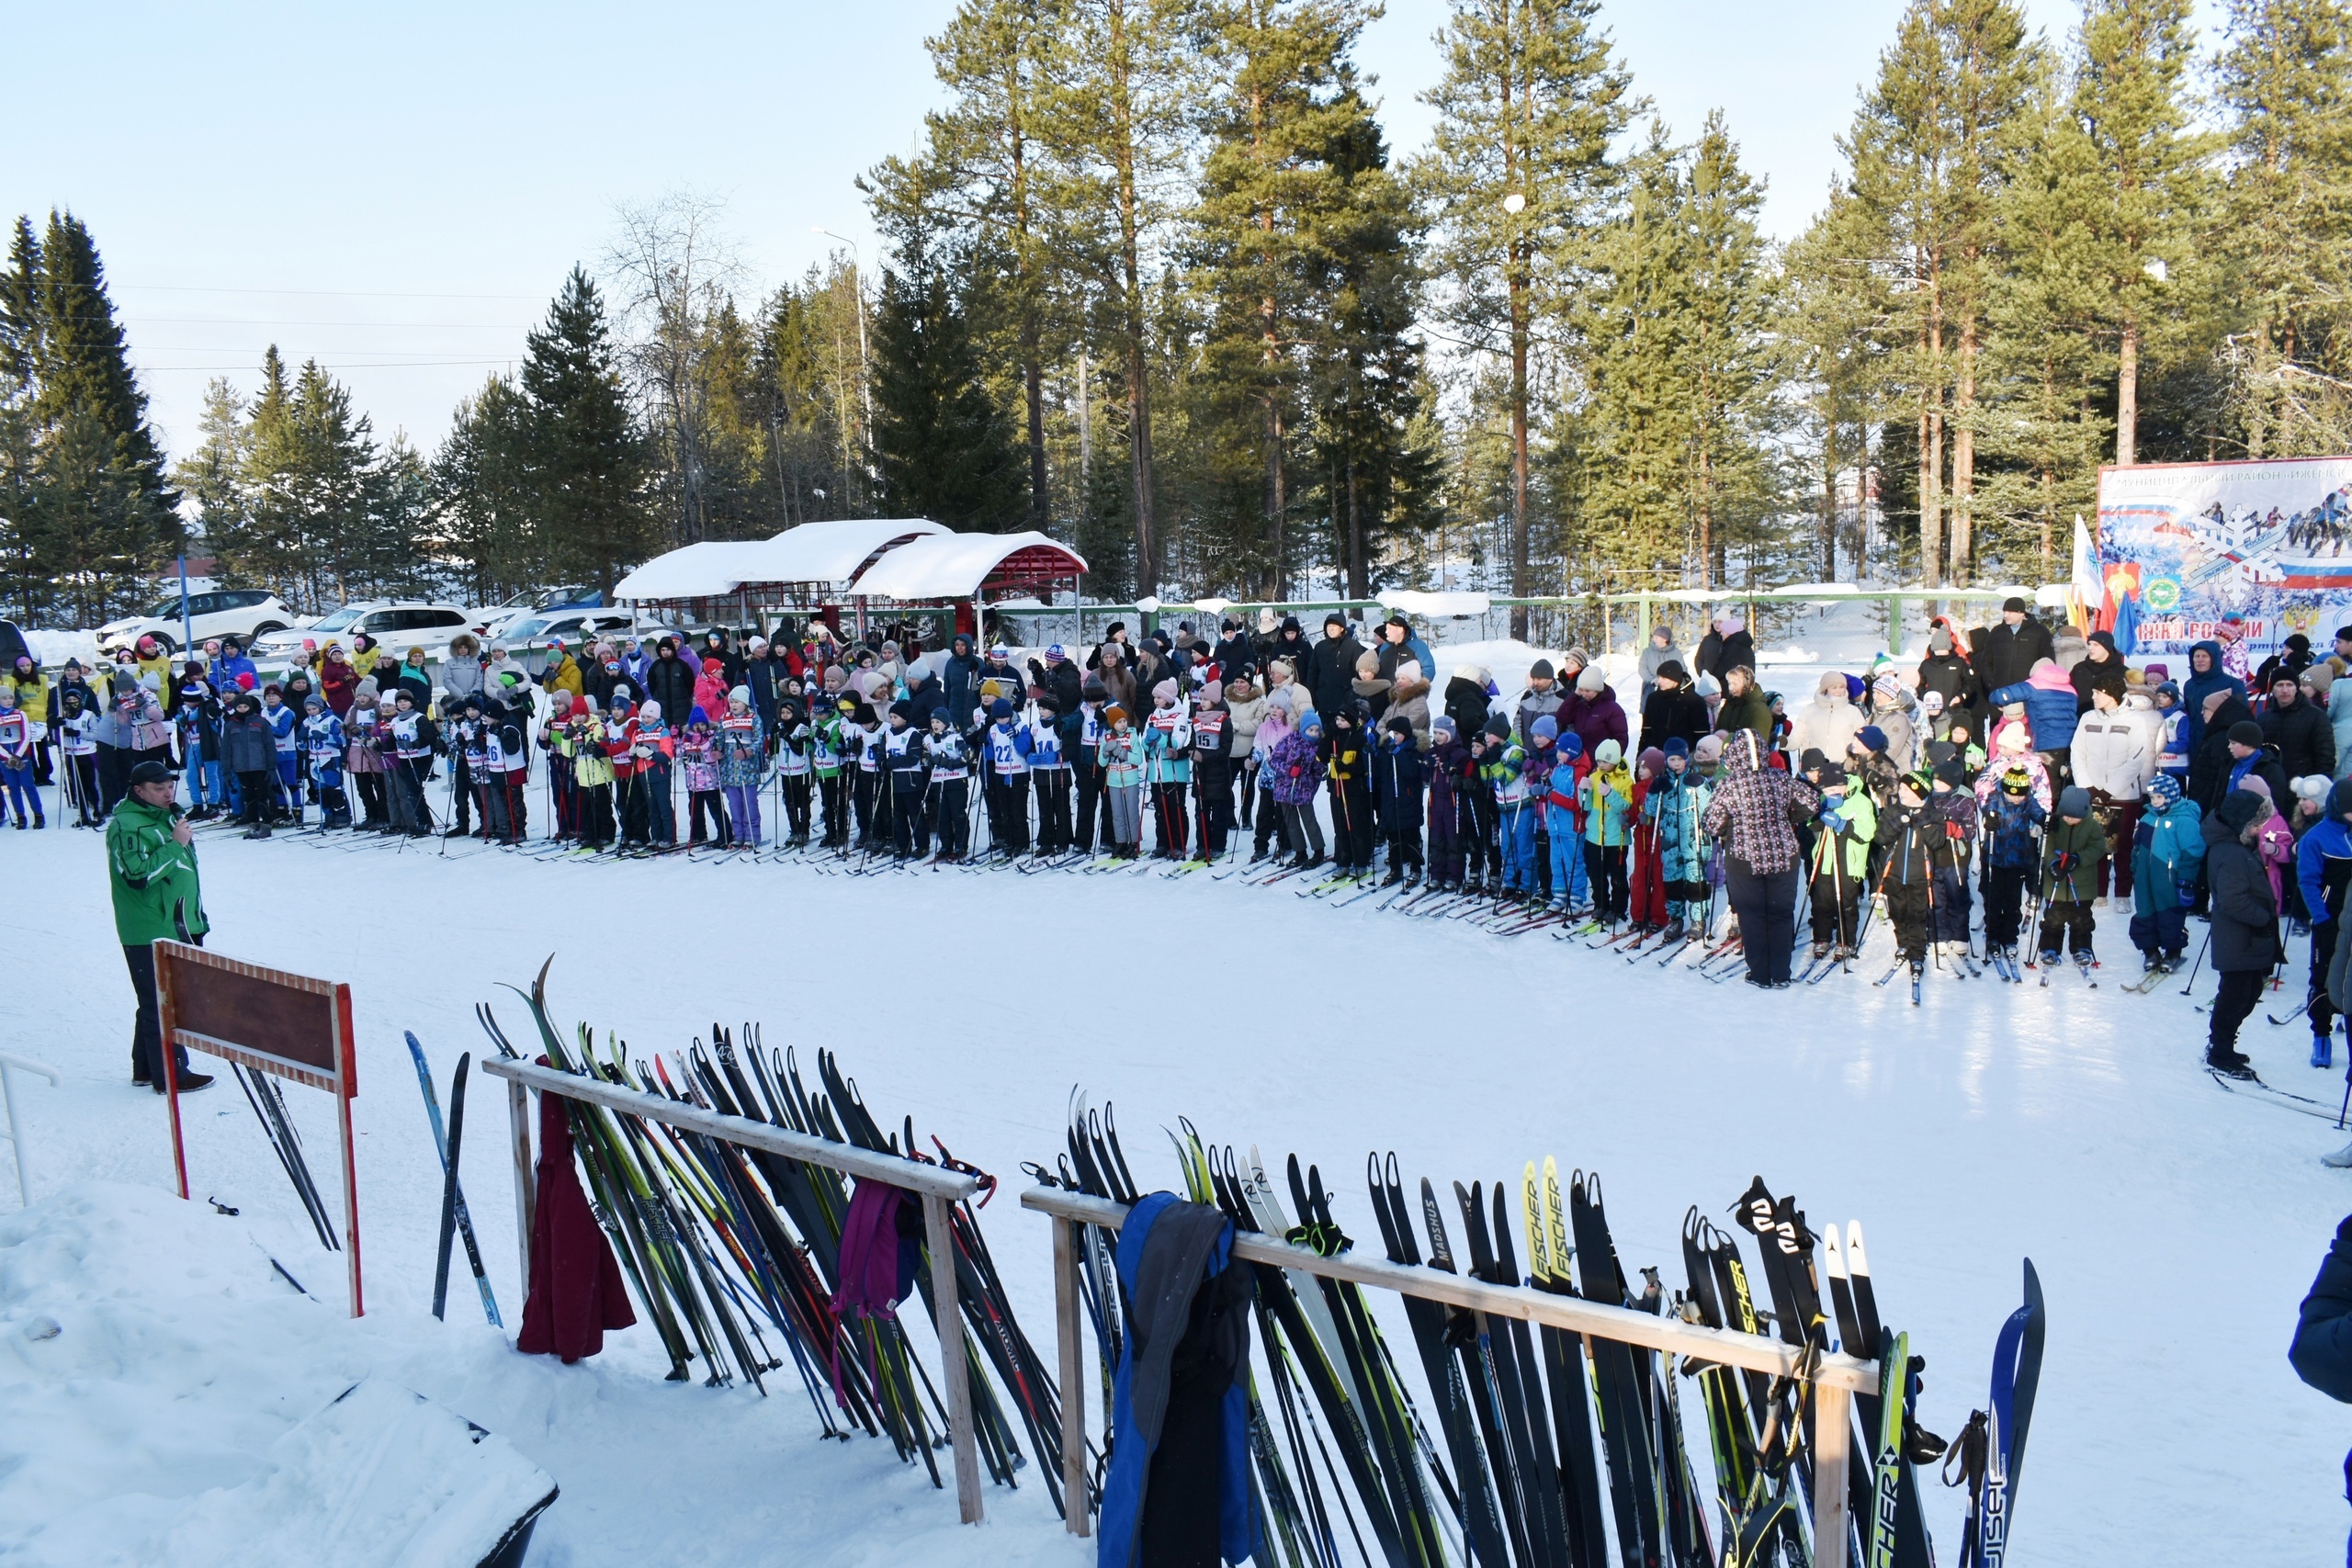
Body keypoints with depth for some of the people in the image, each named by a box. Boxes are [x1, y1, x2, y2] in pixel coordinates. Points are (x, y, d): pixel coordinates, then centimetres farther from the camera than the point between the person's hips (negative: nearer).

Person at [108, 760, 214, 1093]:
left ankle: (146, 1067, 26)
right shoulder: (126, 825, -14)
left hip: (179, 926, 9)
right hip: (150, 932, -9)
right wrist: (175, 845, -22)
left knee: (158, 1003, 16)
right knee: (163, 1005, -5)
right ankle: (170, 1075, 0)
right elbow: (139, 875, -26)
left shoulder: (166, 816, 15)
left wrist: (196, 916, 26)